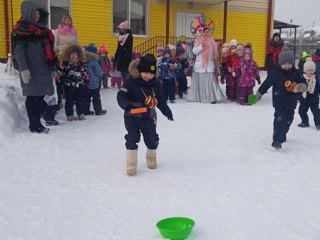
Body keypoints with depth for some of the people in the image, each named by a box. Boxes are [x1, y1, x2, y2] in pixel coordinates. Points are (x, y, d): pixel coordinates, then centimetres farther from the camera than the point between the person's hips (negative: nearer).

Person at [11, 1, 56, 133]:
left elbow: (49, 50, 22)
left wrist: (52, 68, 18)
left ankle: (37, 123, 15)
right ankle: (34, 125, 2)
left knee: (40, 96, 7)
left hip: (44, 69, 7)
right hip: (31, 70, -7)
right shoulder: (20, 28, -1)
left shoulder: (42, 29, 22)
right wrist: (23, 69, -19)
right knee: (33, 96, -4)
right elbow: (18, 50, -9)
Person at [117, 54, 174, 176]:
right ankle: (131, 164, 7)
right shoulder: (131, 82, -17)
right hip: (133, 116, -4)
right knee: (132, 139, -7)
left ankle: (151, 157, 40)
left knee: (152, 139, 12)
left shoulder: (156, 83, -2)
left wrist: (167, 111, 4)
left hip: (149, 117, 4)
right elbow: (121, 96, -19)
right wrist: (127, 105, -38)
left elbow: (160, 100, 8)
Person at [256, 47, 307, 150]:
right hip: (279, 101, -4)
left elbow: (303, 82, 4)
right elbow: (266, 83, -1)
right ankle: (277, 140, -15)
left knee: (288, 120, 16)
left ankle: (282, 135, 39)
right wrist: (259, 93, 6)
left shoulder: (296, 73, -1)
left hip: (291, 101, 4)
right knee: (279, 119, -15)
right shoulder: (275, 73, -10)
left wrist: (302, 86, -21)